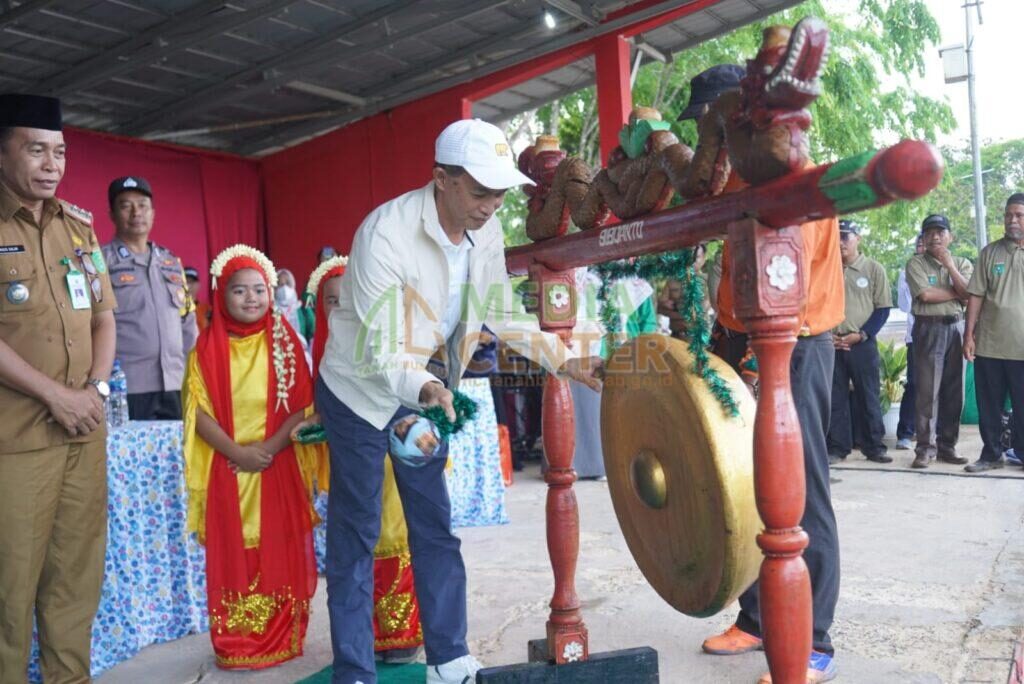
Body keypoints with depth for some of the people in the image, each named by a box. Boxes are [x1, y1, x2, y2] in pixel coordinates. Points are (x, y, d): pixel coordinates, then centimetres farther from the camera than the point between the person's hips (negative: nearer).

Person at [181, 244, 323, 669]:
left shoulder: (284, 342, 2)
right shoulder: (208, 347, 1)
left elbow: (302, 405, -3)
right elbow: (198, 411, -5)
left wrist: (269, 448, -15)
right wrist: (237, 452, -15)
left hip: (279, 467, 0)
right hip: (227, 469, 0)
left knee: (282, 555, 4)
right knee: (232, 557, 3)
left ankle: (282, 642, 15)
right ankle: (236, 647, 13)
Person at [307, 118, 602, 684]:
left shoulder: (485, 232, -9)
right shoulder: (385, 232, -29)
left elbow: (503, 316, 2)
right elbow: (377, 352, -29)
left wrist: (567, 361, -8)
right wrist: (425, 389, -47)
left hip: (425, 390, 6)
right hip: (361, 391, -6)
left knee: (435, 526, 9)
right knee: (356, 534, 2)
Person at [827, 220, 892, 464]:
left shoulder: (874, 269, 2)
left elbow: (883, 308, 0)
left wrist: (860, 335, -11)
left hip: (863, 344, -2)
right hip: (831, 344, 2)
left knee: (868, 397, 3)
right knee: (835, 398, 4)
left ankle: (874, 447, 12)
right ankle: (837, 448, 11)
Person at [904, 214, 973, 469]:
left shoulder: (962, 264, 12)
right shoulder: (916, 263, 1)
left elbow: (968, 295, -4)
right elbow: (925, 294, -13)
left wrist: (949, 264, -7)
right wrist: (956, 293, -4)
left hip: (956, 327, 4)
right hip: (929, 329, -4)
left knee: (954, 391, 5)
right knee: (927, 391, -5)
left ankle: (947, 445, 14)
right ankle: (925, 447, -1)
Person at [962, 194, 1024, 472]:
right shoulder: (990, 252, 6)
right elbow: (976, 296, 5)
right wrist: (969, 334, -1)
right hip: (988, 344, 1)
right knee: (988, 405, 8)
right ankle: (991, 454, 19)